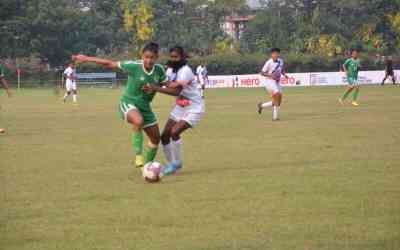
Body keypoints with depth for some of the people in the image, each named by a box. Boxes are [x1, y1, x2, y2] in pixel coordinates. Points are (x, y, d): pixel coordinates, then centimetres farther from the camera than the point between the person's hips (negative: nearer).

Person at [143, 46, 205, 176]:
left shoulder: (185, 71, -24)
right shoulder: (170, 70, 2)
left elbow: (176, 91, -34)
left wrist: (156, 88, -42)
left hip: (194, 108, -8)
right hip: (180, 107, 8)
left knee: (174, 132, -24)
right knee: (165, 136, 2)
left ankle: (177, 163, -7)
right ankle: (171, 164, 17)